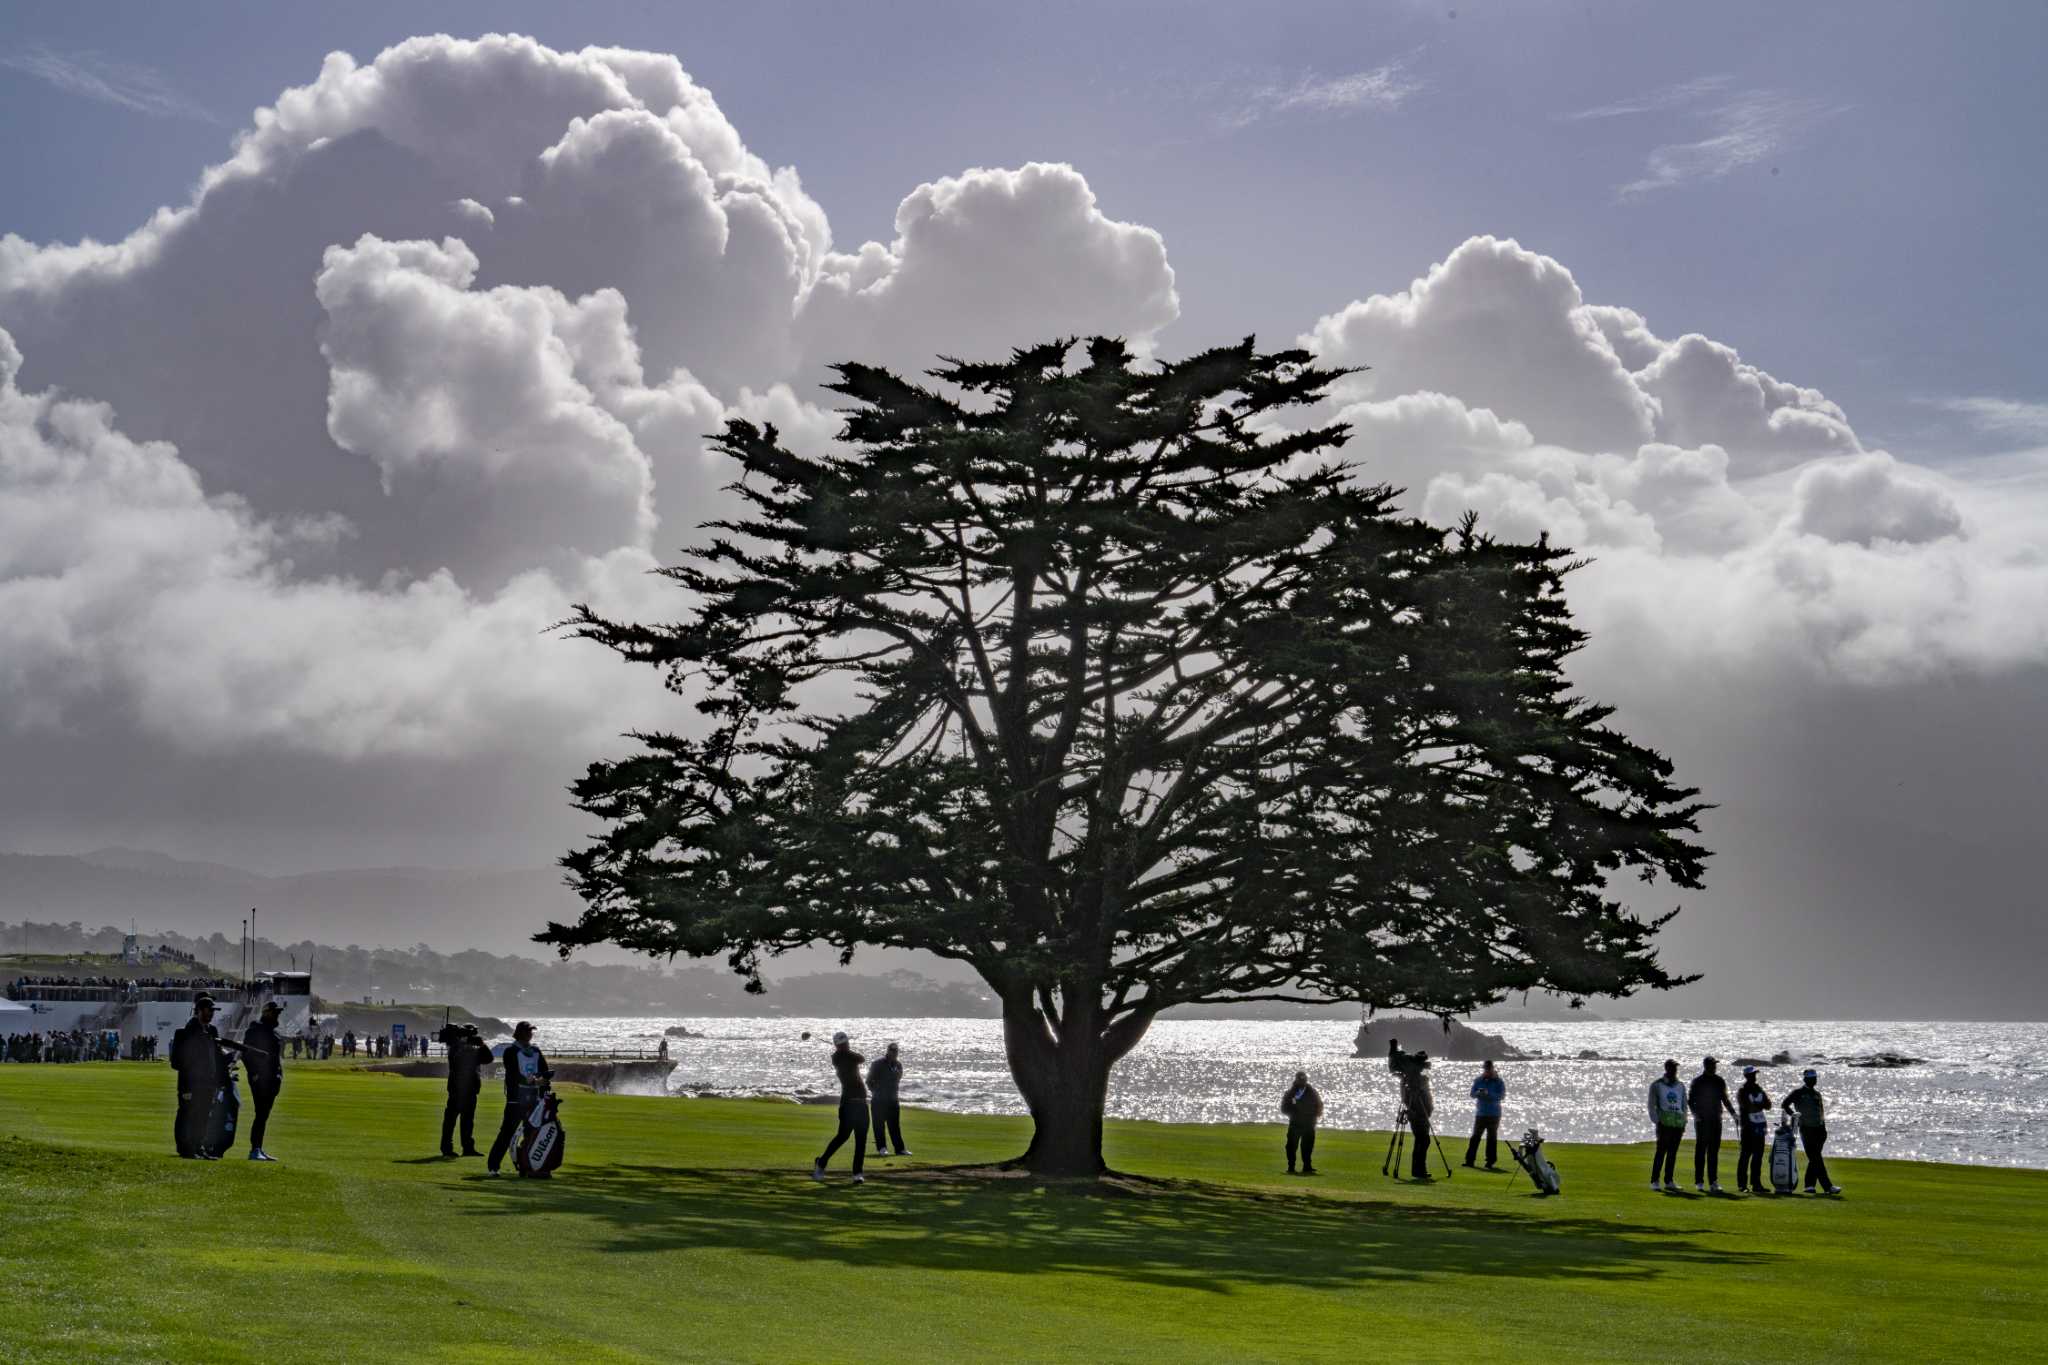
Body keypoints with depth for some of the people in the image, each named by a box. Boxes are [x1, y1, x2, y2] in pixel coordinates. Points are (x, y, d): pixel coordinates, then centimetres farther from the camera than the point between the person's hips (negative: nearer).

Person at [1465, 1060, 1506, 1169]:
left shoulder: (1498, 1081, -3)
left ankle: (1490, 1162, 4)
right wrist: (1478, 1093, -20)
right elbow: (1472, 1094, 4)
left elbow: (1502, 1095, -13)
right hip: (1480, 1113, 2)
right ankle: (1469, 1160, 4)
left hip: (1494, 1114, -2)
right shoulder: (1478, 1080, 6)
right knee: (1475, 1137, 1)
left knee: (1492, 1138, 0)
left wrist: (1489, 1094, -27)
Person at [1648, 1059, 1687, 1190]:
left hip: (1678, 1124, 4)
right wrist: (1657, 1122, -9)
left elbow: (1684, 1105, 19)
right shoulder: (1657, 1085, 1)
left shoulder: (1681, 1085, 14)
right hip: (1664, 1123, -4)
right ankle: (1654, 1181, -4)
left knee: (1673, 1153, 4)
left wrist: (1684, 1124, 11)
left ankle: (1669, 1181, 9)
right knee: (1661, 1151, -8)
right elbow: (1652, 1105, 0)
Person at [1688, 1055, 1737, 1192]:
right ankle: (1699, 1181, 3)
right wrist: (1695, 1114, -16)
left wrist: (1732, 1113, 6)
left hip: (1716, 1119, 4)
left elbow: (1725, 1099, 18)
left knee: (1714, 1151, 3)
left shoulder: (1720, 1081, 9)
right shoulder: (1697, 1081, -3)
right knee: (1700, 1150, -1)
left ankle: (1713, 1181, 5)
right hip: (1702, 1120, -4)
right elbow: (1690, 1100, -1)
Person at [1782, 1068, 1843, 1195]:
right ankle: (1828, 1187, -16)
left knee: (1814, 1159, 7)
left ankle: (1809, 1185, 15)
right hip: (1806, 1129, -7)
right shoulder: (1798, 1093, -1)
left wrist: (1823, 1128, 16)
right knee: (1816, 1159, -10)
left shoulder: (1817, 1093, 18)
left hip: (1819, 1129, 7)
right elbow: (1784, 1105, -1)